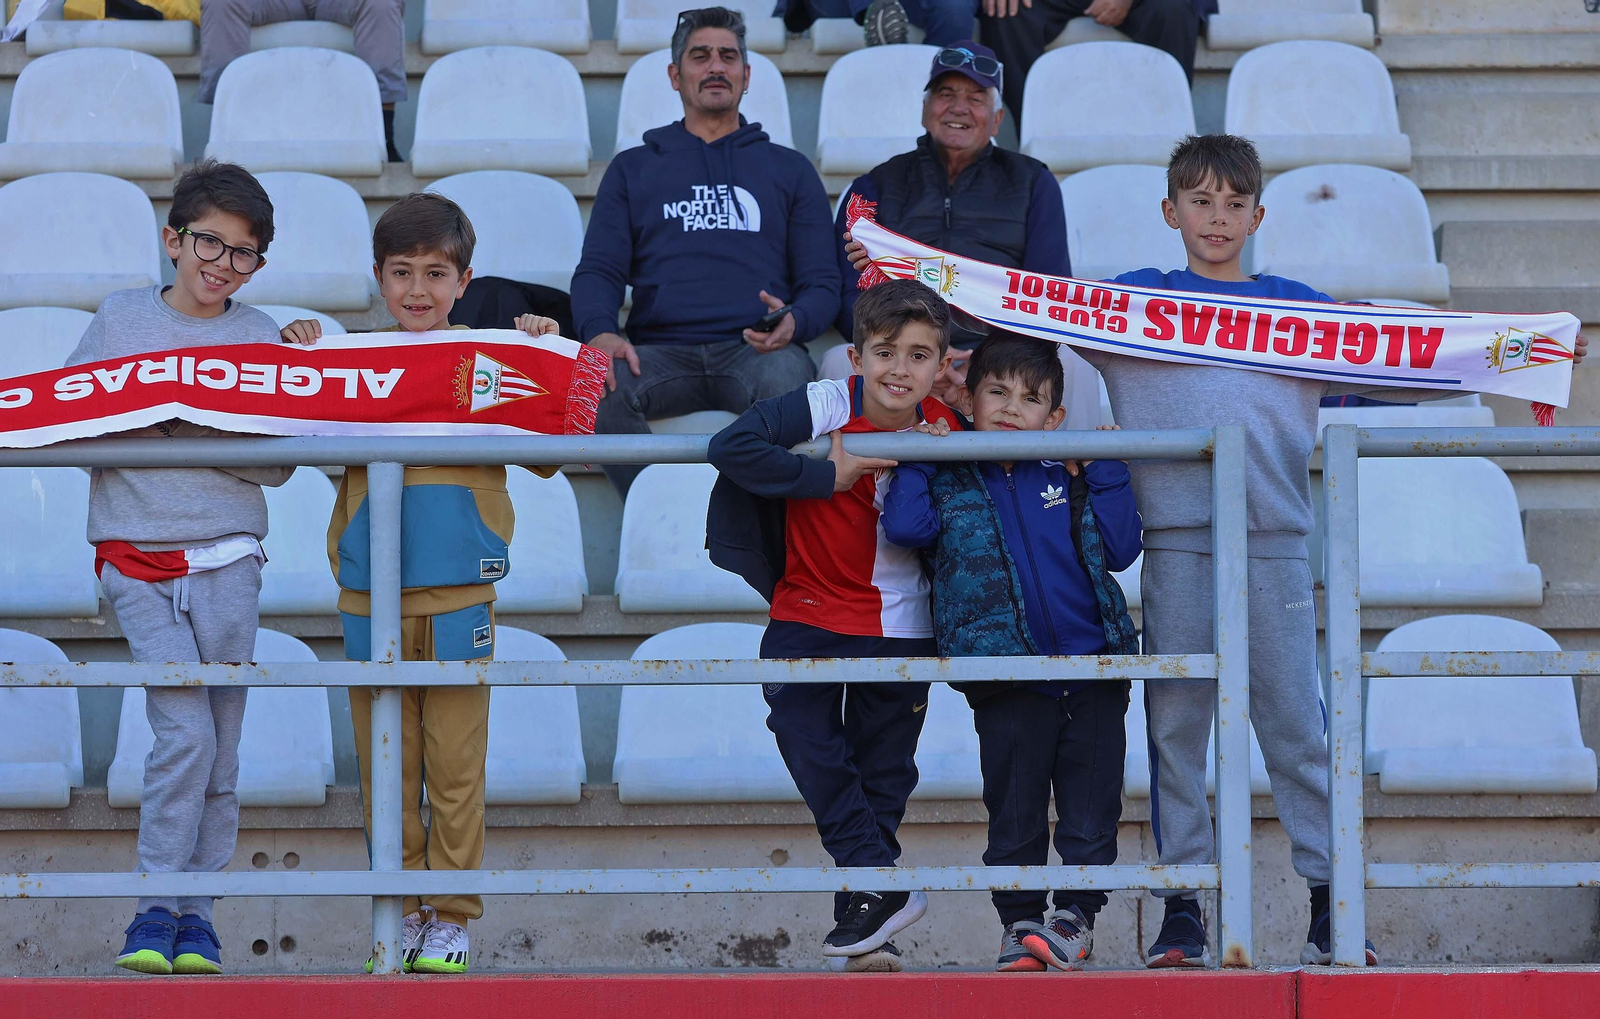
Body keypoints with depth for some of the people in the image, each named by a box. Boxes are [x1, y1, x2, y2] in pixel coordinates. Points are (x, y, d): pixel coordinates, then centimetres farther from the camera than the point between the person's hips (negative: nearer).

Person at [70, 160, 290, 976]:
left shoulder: (262, 340, 6)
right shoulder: (119, 319, 6)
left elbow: (277, 465, -1)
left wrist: (197, 426, -14)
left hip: (227, 557, 2)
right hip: (136, 558, -1)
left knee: (219, 750, 2)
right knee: (185, 731, -14)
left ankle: (196, 913, 11)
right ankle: (157, 910, -7)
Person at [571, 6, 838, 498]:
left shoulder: (789, 170, 24)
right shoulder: (633, 168, 25)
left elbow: (822, 282, 16)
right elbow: (598, 271, 13)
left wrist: (793, 323, -10)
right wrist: (599, 332, -11)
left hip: (754, 348, -1)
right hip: (663, 352, 1)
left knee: (787, 380, -38)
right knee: (599, 385, -35)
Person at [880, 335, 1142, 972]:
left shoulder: (1069, 474, 10)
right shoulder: (950, 479, 6)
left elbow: (1121, 550, 4)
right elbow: (904, 526, -13)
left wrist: (1104, 472, -1)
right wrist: (917, 459, -6)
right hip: (1008, 683, -1)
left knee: (1090, 811, 2)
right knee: (1014, 811, 5)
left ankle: (1077, 916, 13)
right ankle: (1020, 924, 16)